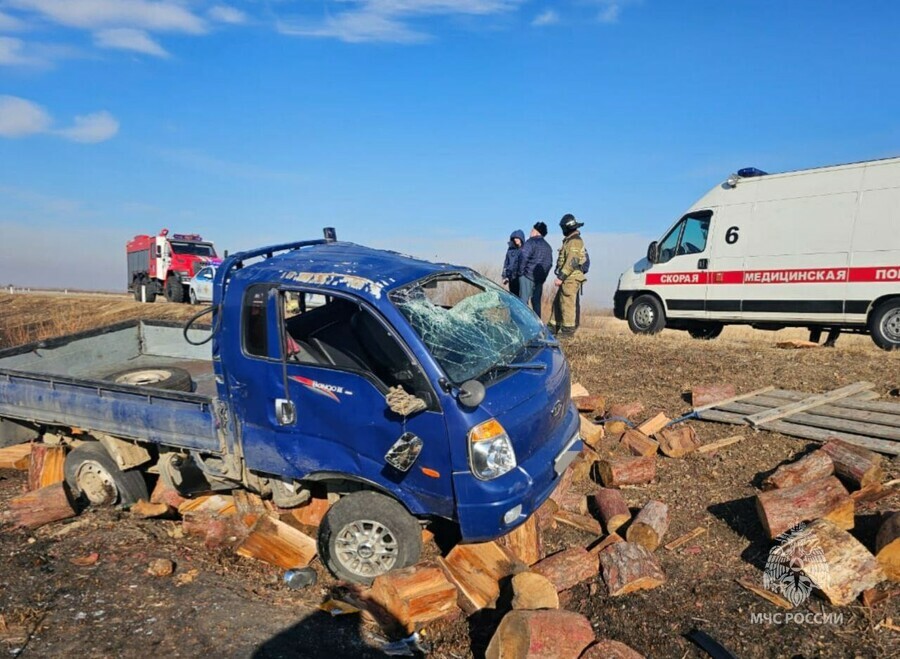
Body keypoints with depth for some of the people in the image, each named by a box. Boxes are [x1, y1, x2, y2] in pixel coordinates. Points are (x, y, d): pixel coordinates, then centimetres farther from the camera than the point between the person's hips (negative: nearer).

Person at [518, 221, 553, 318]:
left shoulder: (531, 242, -6)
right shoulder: (548, 246, 17)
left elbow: (523, 257, -16)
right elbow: (550, 263, 17)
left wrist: (521, 271, -7)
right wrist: (543, 275, 18)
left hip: (528, 276, -7)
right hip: (540, 279, 7)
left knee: (523, 300, -7)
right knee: (536, 301, 11)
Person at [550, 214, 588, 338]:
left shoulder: (575, 241, -14)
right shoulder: (569, 240, 19)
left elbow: (572, 262, -22)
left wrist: (561, 277, -22)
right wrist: (561, 276, 22)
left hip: (571, 278, -11)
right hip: (568, 279, 11)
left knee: (568, 304, -8)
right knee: (557, 302, 14)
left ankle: (568, 330, -4)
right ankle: (554, 327, 21)